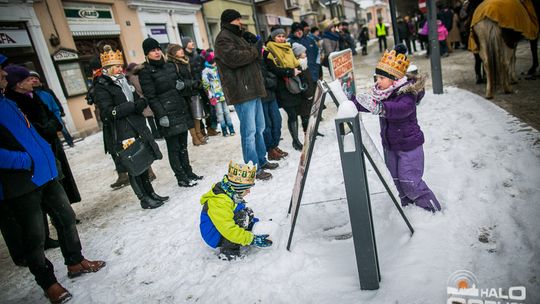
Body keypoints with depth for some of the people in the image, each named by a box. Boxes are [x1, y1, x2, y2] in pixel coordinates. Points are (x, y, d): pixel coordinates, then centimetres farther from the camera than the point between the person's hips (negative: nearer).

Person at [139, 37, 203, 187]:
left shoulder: (170, 66, 14)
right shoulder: (145, 72, -6)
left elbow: (179, 82, 26)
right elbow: (151, 96, -12)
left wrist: (182, 84, 2)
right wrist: (161, 115, -19)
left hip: (181, 110, 6)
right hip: (167, 114, -6)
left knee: (183, 145, 14)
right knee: (174, 147, 0)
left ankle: (188, 173, 25)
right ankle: (181, 178, 11)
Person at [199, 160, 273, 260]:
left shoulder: (229, 194, -2)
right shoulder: (220, 203, -31)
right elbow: (229, 230, -34)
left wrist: (253, 221, 12)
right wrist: (253, 239, -32)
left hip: (223, 229, 9)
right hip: (215, 237, -9)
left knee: (248, 213, 1)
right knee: (242, 216, -28)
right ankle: (228, 251, -20)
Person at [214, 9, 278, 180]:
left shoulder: (238, 36, 25)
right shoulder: (223, 38, -6)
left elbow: (253, 60, 28)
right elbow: (233, 58, -23)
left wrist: (254, 45, 8)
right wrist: (255, 50, -10)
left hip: (252, 89, 10)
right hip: (241, 91, -10)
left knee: (259, 128, 16)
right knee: (249, 131, -8)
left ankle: (261, 160, 28)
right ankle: (254, 168, -2)